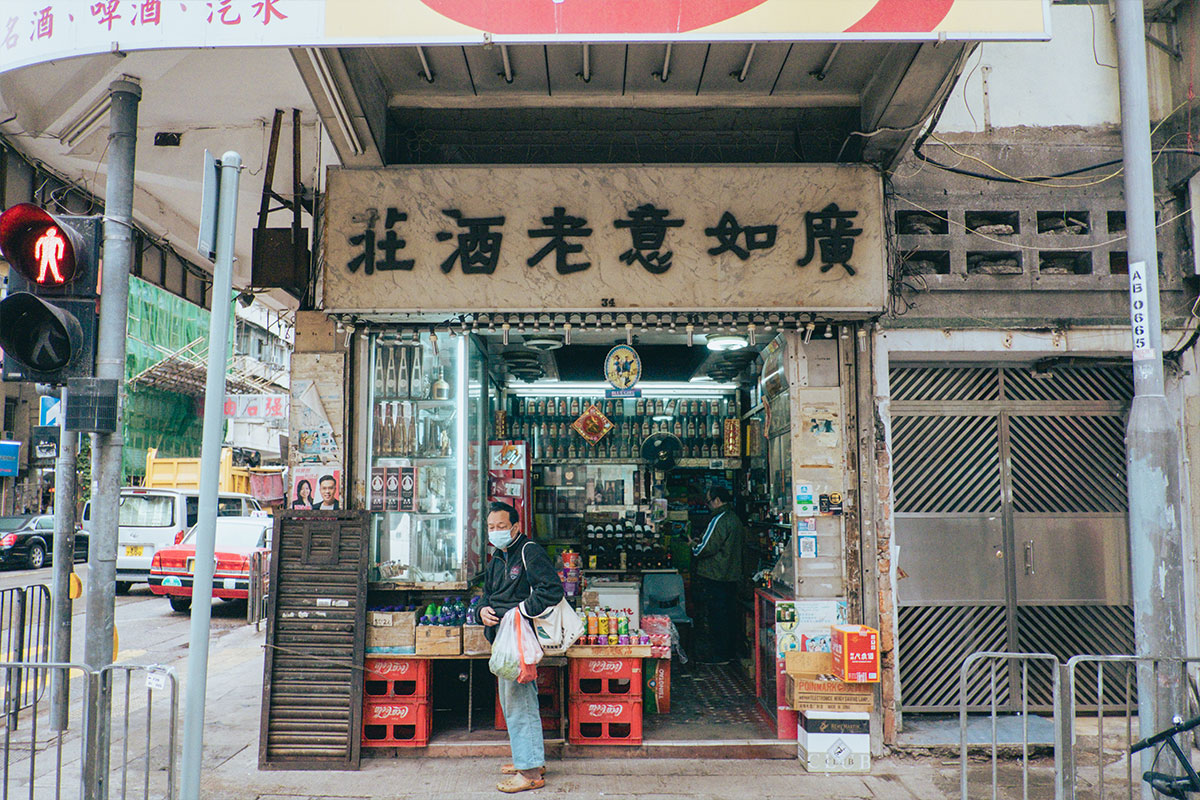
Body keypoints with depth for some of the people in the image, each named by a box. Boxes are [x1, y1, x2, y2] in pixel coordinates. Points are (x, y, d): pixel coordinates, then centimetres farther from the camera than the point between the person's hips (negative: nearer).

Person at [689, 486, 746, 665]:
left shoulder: (718, 520, -18)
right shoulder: (735, 519, 10)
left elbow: (706, 548, -21)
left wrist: (693, 545, 1)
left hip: (714, 576, -9)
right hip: (732, 575, 9)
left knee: (715, 615, -2)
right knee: (729, 614, 14)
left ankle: (719, 654, 1)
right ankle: (731, 651, 22)